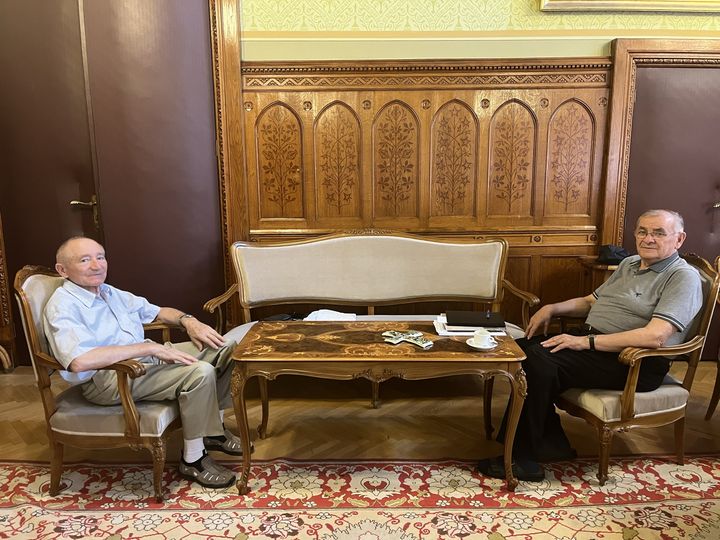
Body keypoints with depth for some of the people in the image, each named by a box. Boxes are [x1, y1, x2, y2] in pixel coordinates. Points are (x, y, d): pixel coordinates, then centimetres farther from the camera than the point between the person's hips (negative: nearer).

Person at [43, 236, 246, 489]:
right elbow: (80, 361, -30)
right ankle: (193, 460, -10)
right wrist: (150, 348, -28)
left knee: (223, 348, 1)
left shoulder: (110, 293, 16)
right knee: (200, 373, -28)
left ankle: (213, 429, 14)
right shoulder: (62, 307, -12)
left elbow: (156, 311, 26)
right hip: (107, 379, -9)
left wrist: (188, 320, 3)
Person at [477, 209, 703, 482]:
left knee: (539, 358, -28)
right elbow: (590, 301, 27)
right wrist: (552, 308, 7)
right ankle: (551, 444, -5)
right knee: (522, 348, -12)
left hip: (637, 363, -9)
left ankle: (524, 459, -15)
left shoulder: (684, 277, -8)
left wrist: (586, 342, -24)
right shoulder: (629, 264, 19)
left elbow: (655, 336, -22)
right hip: (591, 340, 9)